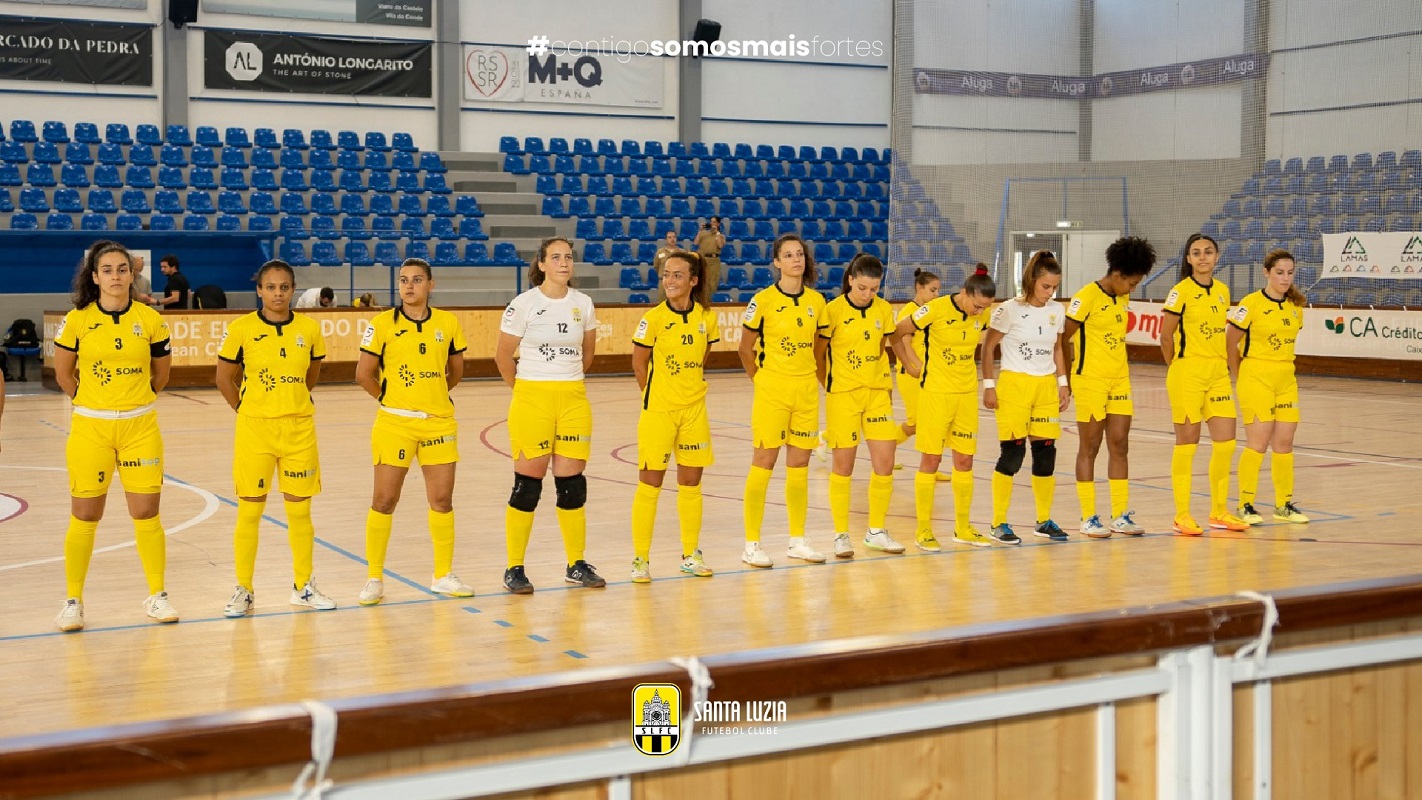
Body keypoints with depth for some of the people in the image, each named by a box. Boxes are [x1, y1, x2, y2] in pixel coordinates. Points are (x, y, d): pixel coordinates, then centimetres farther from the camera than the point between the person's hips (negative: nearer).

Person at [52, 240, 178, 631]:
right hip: (90, 430, -1)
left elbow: (161, 373, 12)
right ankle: (73, 601, 15)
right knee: (84, 517, 3)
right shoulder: (77, 321, -4)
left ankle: (156, 596, 16)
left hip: (140, 428, 1)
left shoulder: (150, 320, 0)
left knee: (146, 515, 3)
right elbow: (63, 373, 8)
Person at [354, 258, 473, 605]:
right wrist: (391, 399, 8)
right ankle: (374, 578, 12)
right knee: (384, 501, 1)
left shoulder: (448, 323, 3)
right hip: (395, 423, -2)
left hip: (439, 422, 2)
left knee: (442, 500, 7)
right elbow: (364, 374, 0)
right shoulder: (383, 324, -5)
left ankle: (443, 575, 21)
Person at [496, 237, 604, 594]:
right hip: (532, 400, -4)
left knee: (572, 484, 6)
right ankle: (515, 569, 9)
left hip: (574, 400, 4)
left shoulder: (583, 304, 5)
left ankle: (577, 565, 19)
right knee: (527, 485, -1)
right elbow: (503, 356, 1)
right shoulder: (523, 304, -7)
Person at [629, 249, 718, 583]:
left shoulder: (707, 318, -1)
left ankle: (691, 555, 23)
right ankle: (641, 559, 9)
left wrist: (690, 388, 10)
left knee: (691, 483, 10)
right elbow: (639, 364, 0)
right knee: (649, 484, 0)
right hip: (658, 410, -3)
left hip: (695, 409, 4)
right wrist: (655, 395, 8)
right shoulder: (654, 319, -11)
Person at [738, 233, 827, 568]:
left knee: (799, 465, 10)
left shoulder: (816, 301, 5)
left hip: (806, 391, 4)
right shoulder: (763, 300, -8)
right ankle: (752, 544, 6)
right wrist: (760, 380, 6)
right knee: (763, 464, -1)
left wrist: (812, 377, 11)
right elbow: (746, 349, 0)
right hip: (772, 392, -4)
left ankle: (797, 540, 20)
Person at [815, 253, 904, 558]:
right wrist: (830, 387, 1)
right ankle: (841, 535, 13)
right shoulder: (833, 310, -9)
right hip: (843, 395, -4)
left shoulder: (884, 310, 3)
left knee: (885, 463, 1)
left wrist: (881, 381, 11)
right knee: (843, 465, 2)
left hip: (878, 393, 4)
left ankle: (876, 531, 16)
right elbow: (818, 355, -1)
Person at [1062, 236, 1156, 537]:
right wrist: (1070, 377, -5)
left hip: (1119, 380, 7)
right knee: (1090, 447, 1)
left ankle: (1120, 515, 14)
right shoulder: (1086, 298, -12)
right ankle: (1088, 518, 8)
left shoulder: (1123, 298, 10)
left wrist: (1122, 366, 9)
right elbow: (1063, 339, -10)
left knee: (1119, 445, 7)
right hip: (1090, 380, -7)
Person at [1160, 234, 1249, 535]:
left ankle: (1219, 512, 17)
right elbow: (1166, 336, -4)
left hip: (1218, 374, 6)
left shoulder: (1222, 290, 10)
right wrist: (1177, 369, 4)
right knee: (1187, 441, -1)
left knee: (1225, 441, 4)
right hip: (1188, 374, -6)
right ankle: (1182, 515, 7)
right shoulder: (1181, 292, -8)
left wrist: (1223, 365, 12)